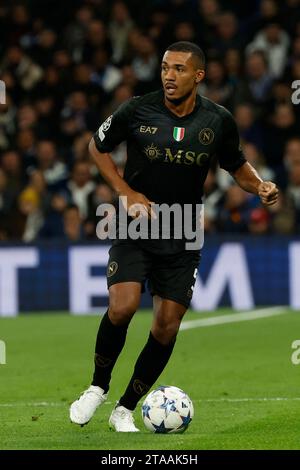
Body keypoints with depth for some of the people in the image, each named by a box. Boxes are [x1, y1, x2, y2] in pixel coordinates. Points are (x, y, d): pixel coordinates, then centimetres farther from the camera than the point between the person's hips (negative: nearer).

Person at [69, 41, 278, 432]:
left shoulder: (219, 120, -3)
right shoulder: (137, 111, -9)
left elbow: (236, 164, 14)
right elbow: (98, 146, 6)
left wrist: (260, 186, -7)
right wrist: (126, 192, -6)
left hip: (183, 238, 2)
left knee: (167, 326, -2)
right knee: (122, 307, -21)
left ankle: (125, 409, 14)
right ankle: (98, 388, 4)